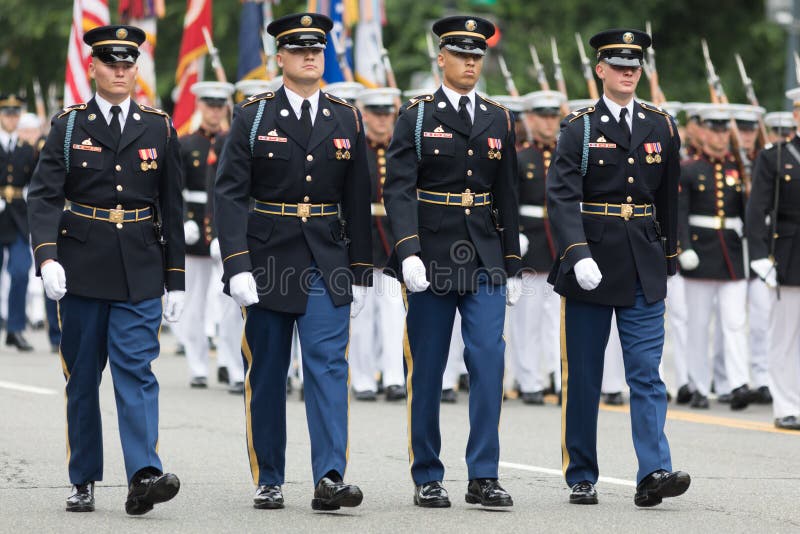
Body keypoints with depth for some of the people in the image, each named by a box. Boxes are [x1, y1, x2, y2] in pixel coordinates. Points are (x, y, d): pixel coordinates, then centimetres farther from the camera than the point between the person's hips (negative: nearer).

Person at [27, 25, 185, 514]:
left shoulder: (159, 128, 6)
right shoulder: (69, 127, 3)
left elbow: (171, 208, 8)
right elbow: (44, 196, -6)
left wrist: (176, 279, 6)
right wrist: (47, 256, -22)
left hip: (140, 273, 0)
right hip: (82, 268, 0)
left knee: (136, 369, -12)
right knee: (83, 377, 7)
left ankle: (144, 476, -21)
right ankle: (84, 482, 16)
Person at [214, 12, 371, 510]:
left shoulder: (347, 120, 6)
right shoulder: (253, 117, -2)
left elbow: (358, 202, 9)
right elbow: (230, 194, -7)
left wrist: (361, 274, 7)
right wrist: (238, 266, -17)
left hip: (327, 263, 1)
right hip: (268, 259, -1)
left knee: (328, 363, -11)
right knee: (266, 373, 6)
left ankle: (330, 478, -18)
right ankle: (269, 482, 17)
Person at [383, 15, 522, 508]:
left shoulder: (499, 120, 10)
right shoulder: (416, 116, -2)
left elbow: (506, 197, 14)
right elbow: (399, 189, -11)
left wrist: (513, 266, 12)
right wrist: (408, 251, -24)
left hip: (484, 261, 3)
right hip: (431, 259, -3)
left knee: (489, 359, -9)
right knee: (426, 371, 3)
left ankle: (484, 477, -5)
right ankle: (427, 479, 13)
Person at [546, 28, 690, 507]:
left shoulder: (661, 128, 8)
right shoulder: (580, 129, -2)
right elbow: (562, 197, -13)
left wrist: (668, 261, 18)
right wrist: (579, 255, -25)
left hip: (643, 272, 2)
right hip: (592, 267, -2)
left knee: (647, 373, -7)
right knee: (584, 378, 5)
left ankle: (654, 474, -15)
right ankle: (582, 478, 15)